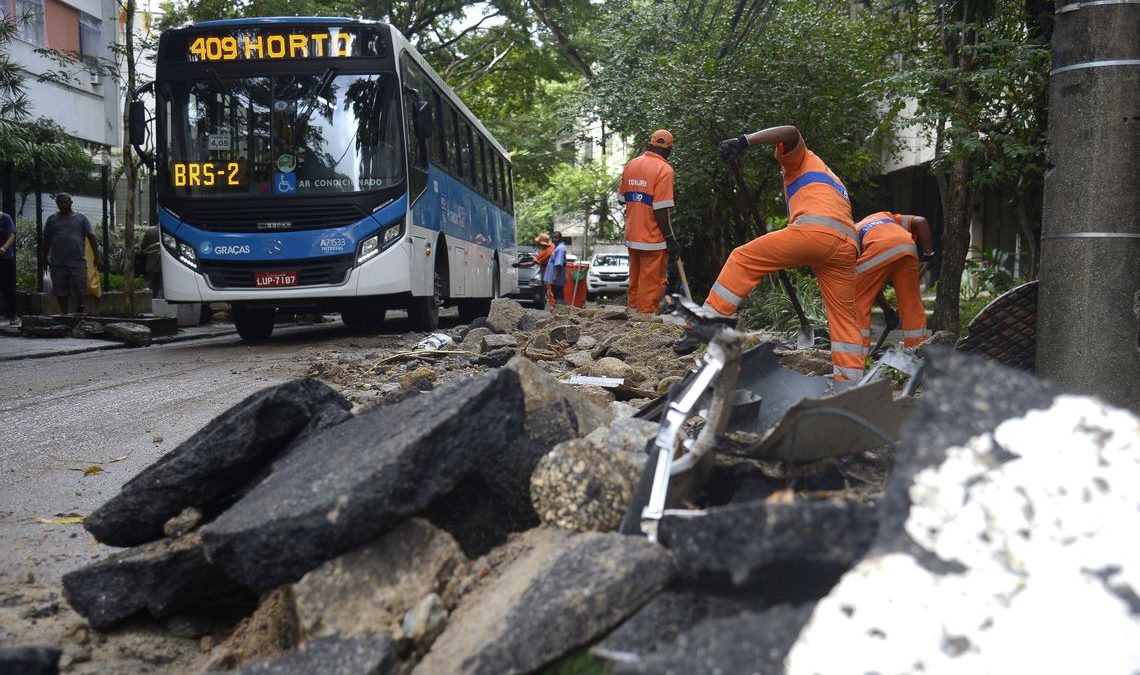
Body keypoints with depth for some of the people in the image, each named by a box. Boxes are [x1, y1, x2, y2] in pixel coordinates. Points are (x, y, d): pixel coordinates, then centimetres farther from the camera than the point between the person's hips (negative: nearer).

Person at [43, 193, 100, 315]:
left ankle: (79, 308, 23)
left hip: (78, 261, -2)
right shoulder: (53, 219, 10)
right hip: (58, 263, 2)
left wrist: (96, 256, -5)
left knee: (80, 290, -1)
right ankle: (64, 313, 14)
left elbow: (91, 238, 2)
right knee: (61, 291, 4)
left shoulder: (81, 219, 5)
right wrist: (45, 258, 11)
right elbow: (47, 240, 14)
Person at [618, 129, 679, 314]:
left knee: (635, 282, 18)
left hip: (632, 236, 7)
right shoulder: (663, 169, -14)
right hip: (653, 237, -7)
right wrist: (670, 239, -13)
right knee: (652, 284, -1)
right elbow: (661, 210, -19)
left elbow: (622, 199, 15)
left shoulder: (630, 165, 7)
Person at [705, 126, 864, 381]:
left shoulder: (801, 160, 23)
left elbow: (790, 133, 1)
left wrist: (743, 141, -10)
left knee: (743, 259, 0)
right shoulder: (833, 180, 46)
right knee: (844, 315, 11)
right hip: (848, 245, 7)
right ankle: (850, 383, 4)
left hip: (815, 230, -7)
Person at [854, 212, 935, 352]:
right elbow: (921, 222, 22)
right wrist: (928, 253, 25)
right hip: (907, 247, 3)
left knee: (858, 302, 11)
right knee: (912, 305, 16)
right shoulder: (886, 216, 43)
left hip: (878, 251, -3)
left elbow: (870, 284, 28)